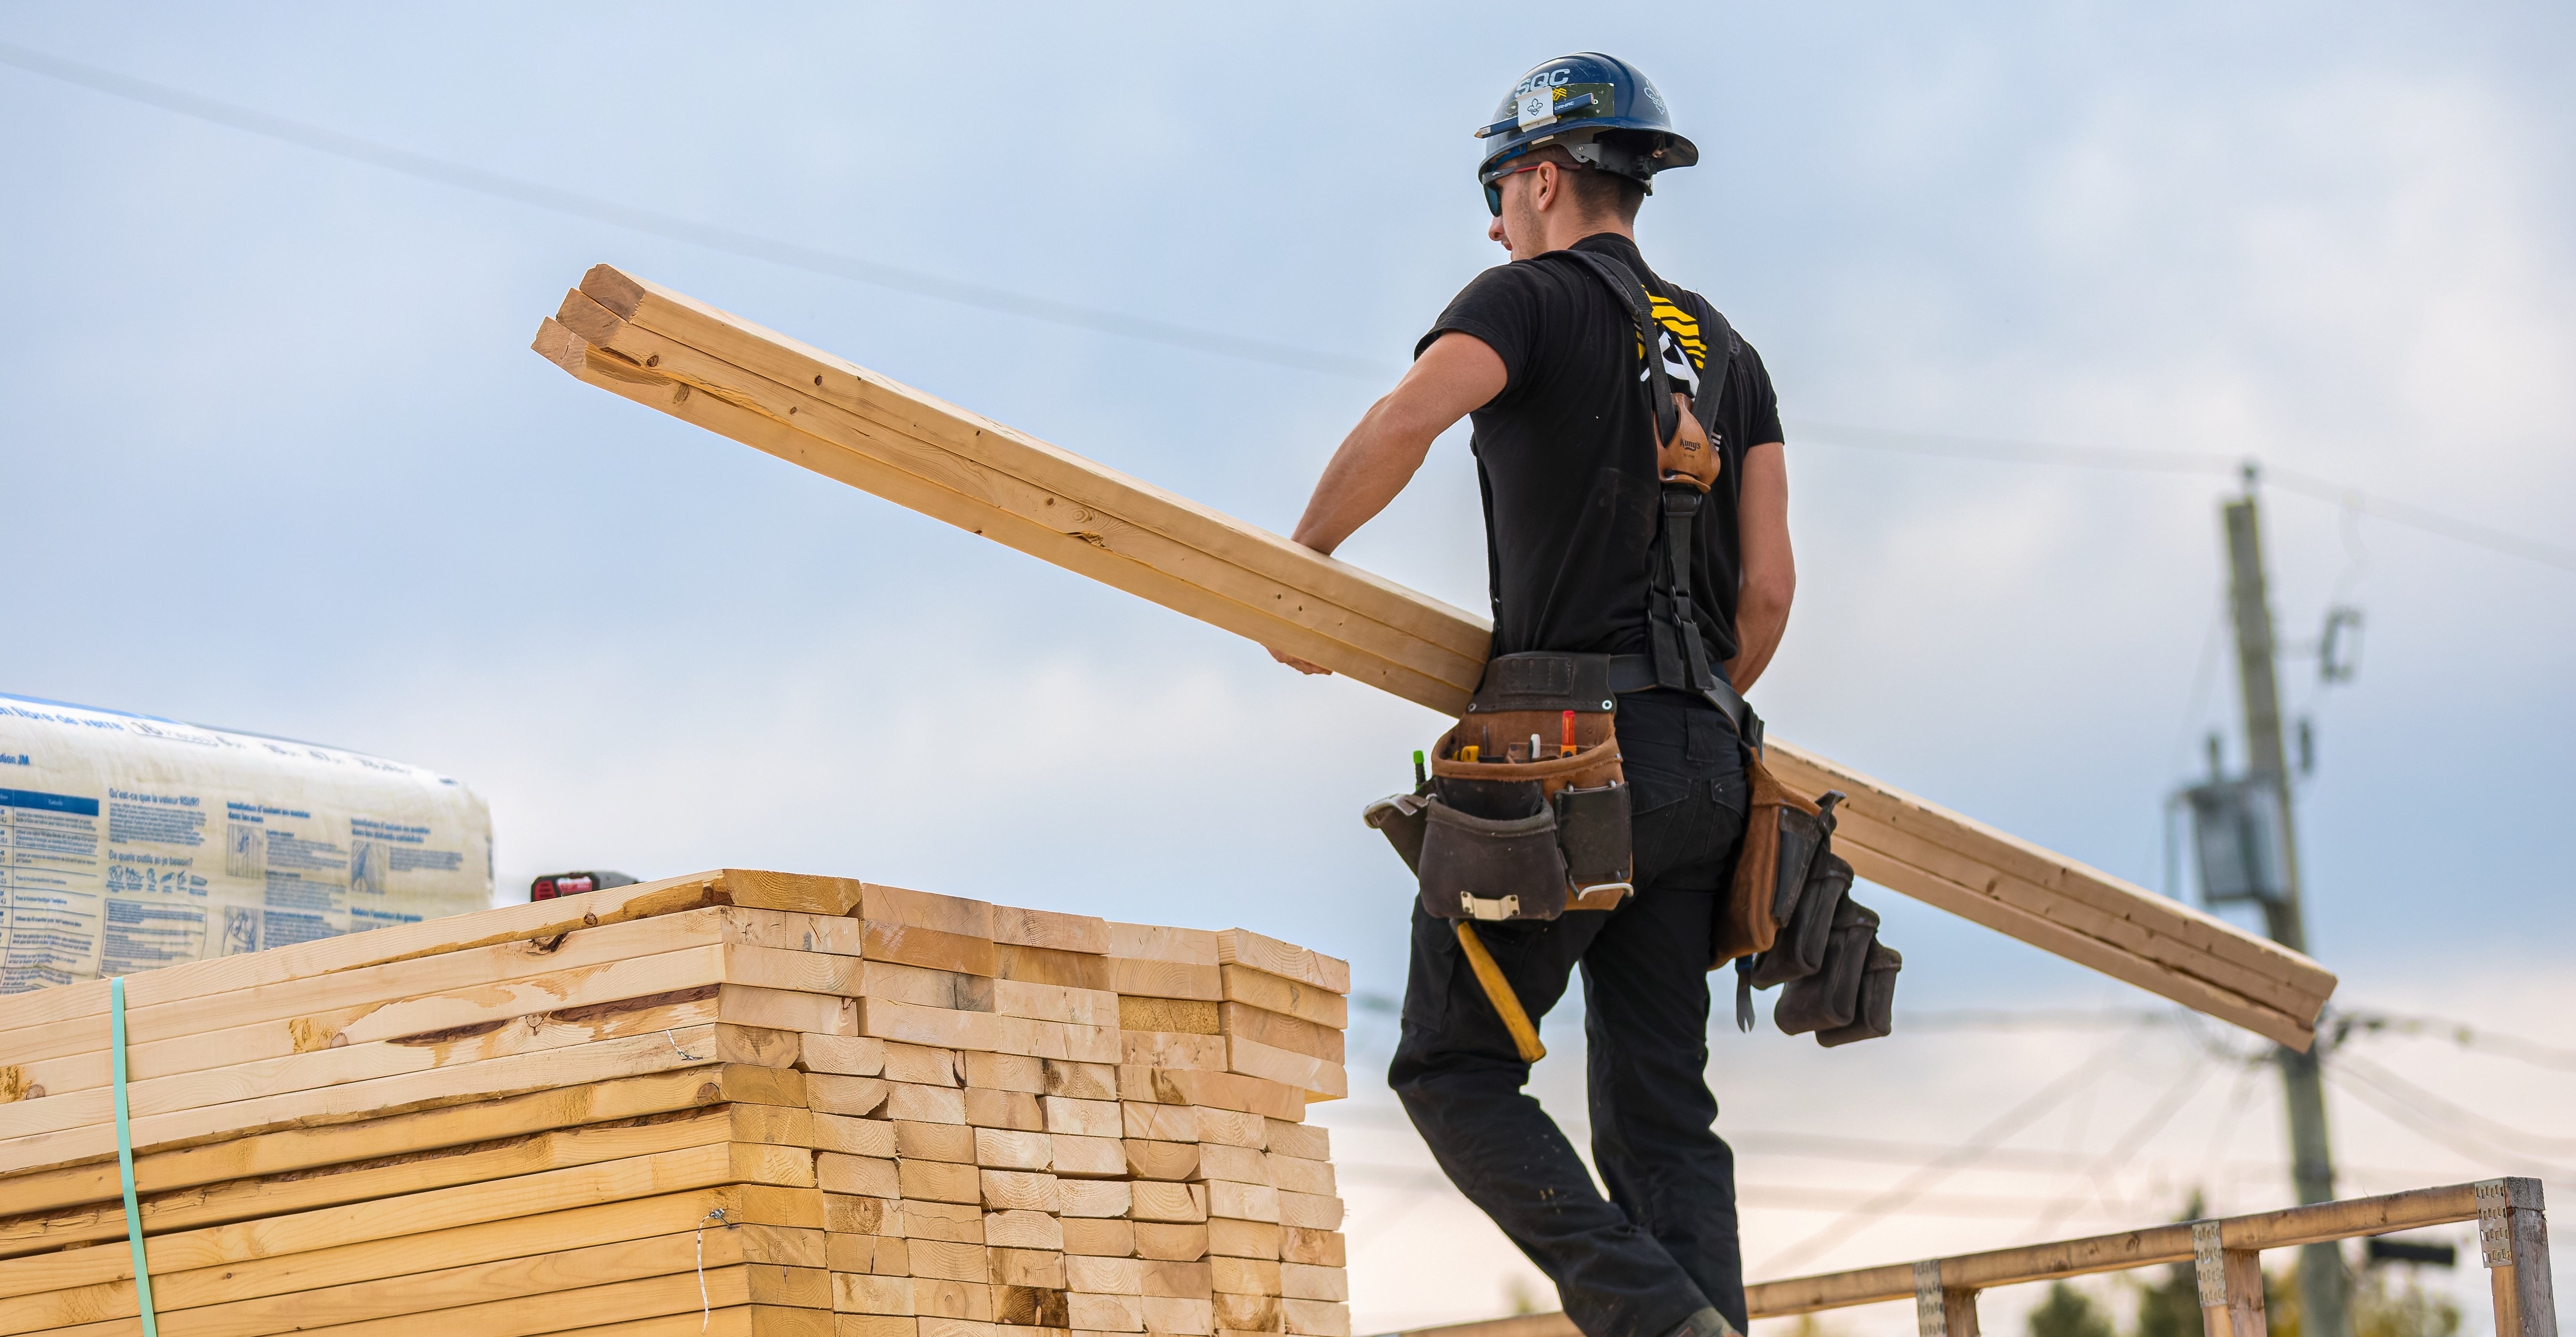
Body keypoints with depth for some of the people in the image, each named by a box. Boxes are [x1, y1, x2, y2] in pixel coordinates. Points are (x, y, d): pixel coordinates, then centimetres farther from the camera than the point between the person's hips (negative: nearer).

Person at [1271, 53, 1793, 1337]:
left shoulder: (1529, 299, 0)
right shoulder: (1728, 353, 19)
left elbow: (1403, 422, -21)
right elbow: (1766, 590, 13)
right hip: (1703, 764, 6)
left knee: (1454, 1071, 2)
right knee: (1661, 1111, 5)